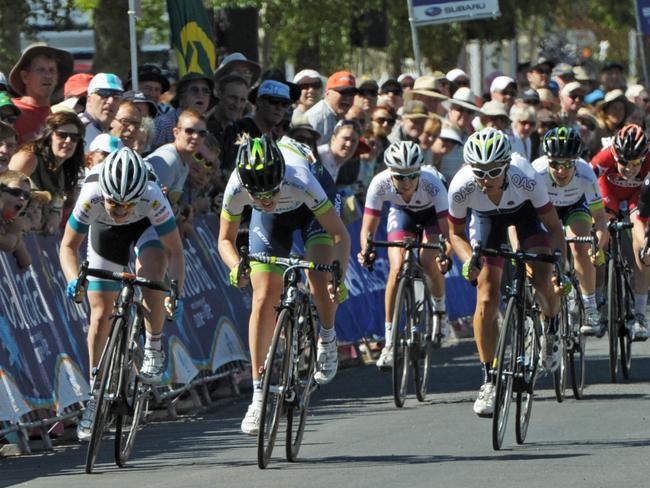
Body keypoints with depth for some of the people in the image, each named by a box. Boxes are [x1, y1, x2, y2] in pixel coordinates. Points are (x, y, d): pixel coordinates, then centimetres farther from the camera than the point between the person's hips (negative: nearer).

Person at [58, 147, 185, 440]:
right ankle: (96, 397, 11)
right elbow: (68, 246, -25)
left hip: (148, 225, -1)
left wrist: (177, 293, -43)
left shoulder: (152, 198, -41)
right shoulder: (91, 197, -39)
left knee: (151, 279, -31)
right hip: (105, 230, 1)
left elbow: (175, 250, -30)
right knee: (101, 312, -1)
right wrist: (73, 279, -43)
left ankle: (154, 350, -8)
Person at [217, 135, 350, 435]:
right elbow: (226, 240, -19)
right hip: (273, 219, 2)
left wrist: (339, 276, -50)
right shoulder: (236, 189, -36)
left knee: (319, 275, -27)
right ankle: (258, 395, -3)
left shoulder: (301, 182, -43)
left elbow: (340, 234, -35)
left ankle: (327, 339, 5)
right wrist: (236, 266, -40)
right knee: (264, 298, -9)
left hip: (310, 206, -2)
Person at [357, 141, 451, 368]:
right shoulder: (380, 184, -36)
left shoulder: (432, 184, -41)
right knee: (397, 269, -17)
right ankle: (389, 342, -11)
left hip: (432, 213, -1)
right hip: (402, 212, 1)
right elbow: (368, 228, -33)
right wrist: (366, 251, -53)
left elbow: (447, 228, -42)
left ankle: (440, 308, 12)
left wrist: (446, 254, -61)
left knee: (428, 262, -22)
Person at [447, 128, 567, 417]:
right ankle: (489, 380, 0)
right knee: (487, 301, -11)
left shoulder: (528, 179, -39)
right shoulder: (461, 188, -35)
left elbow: (554, 227, -25)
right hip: (487, 218, 1)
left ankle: (552, 328, 15)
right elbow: (456, 233, -15)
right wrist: (468, 260, -35)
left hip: (525, 211, -1)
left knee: (543, 282, -20)